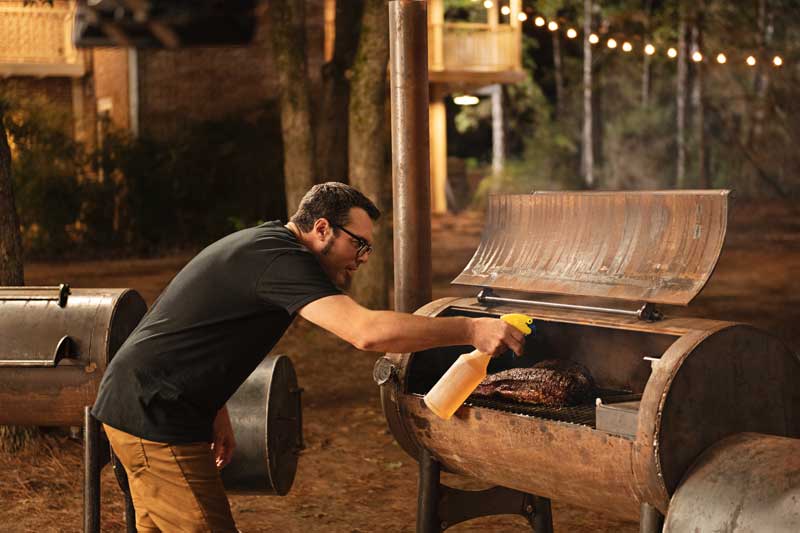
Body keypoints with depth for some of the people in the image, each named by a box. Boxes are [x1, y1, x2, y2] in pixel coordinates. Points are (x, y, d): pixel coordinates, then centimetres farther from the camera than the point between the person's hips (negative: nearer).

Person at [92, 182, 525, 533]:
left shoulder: (262, 244, 14)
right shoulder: (280, 259, -20)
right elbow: (367, 332, -32)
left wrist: (216, 414, 20)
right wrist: (470, 330, -28)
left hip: (139, 405, 11)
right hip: (157, 421, -11)